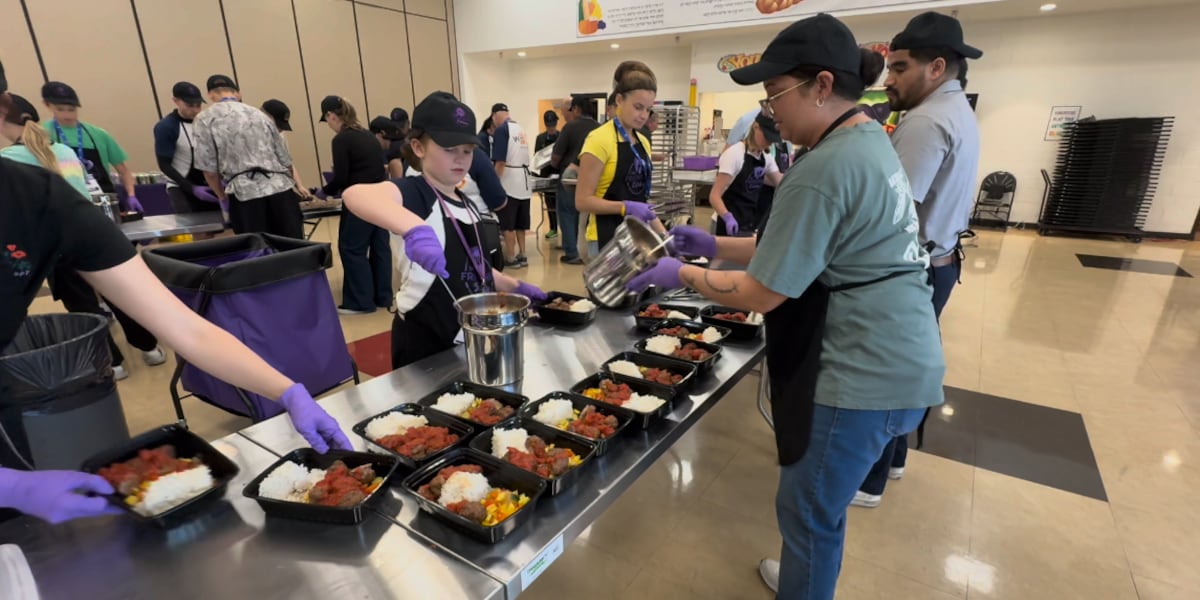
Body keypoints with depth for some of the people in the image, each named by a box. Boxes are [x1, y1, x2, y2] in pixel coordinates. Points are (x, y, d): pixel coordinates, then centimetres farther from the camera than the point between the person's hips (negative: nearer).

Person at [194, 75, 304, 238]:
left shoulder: (205, 119, 7)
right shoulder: (259, 114, 19)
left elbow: (209, 169, 2)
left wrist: (223, 197, 19)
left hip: (245, 194, -3)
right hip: (281, 188, 3)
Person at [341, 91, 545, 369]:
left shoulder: (466, 203, 9)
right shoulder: (413, 192, -15)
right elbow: (355, 195, -38)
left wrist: (516, 286, 14)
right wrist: (414, 227, -54)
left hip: (469, 337, 8)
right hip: (424, 342, -7)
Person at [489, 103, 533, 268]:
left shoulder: (501, 130, -8)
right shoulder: (520, 129, 14)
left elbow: (500, 161, -16)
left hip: (509, 182, -8)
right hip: (524, 181, 8)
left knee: (507, 224, 0)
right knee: (520, 223, 13)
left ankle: (511, 258, 5)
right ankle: (522, 255, 19)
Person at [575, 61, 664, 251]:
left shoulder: (643, 142, 11)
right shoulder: (600, 140, -12)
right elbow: (583, 200, -15)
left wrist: (663, 233, 9)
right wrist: (626, 207, -26)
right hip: (608, 238, -8)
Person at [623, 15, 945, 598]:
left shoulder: (822, 171, -24)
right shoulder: (869, 139, 8)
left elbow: (761, 293, -20)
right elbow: (801, 246, 13)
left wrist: (682, 273, -7)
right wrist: (715, 244, 10)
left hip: (864, 373, -10)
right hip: (890, 359, 10)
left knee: (808, 509, 10)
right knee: (818, 503, 27)